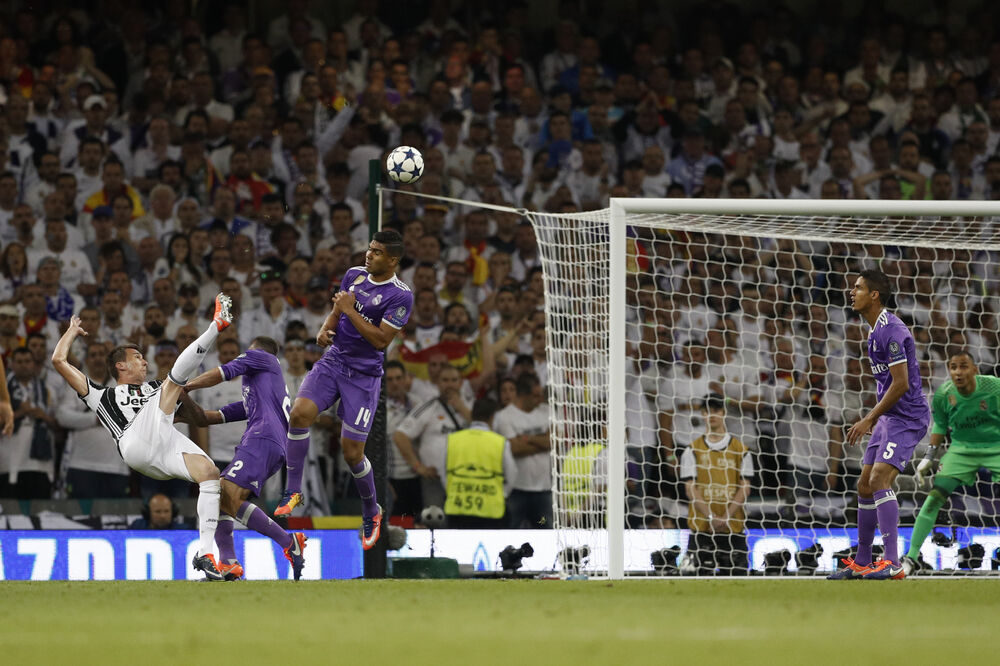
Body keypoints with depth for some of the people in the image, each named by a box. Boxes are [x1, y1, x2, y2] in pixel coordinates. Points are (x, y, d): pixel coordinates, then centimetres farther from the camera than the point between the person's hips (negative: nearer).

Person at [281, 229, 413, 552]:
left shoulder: (400, 296, -13)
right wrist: (326, 328, -2)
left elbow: (381, 339, -18)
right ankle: (293, 490, -8)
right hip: (334, 359, 5)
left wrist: (350, 311, -19)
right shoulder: (355, 274, 6)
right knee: (300, 413, -21)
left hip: (364, 374, -5)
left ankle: (372, 511, 24)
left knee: (352, 453, -3)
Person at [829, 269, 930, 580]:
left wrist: (869, 419, -16)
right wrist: (874, 417, 22)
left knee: (879, 481, -22)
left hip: (907, 417, -10)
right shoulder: (877, 330, 14)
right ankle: (861, 563, 21)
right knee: (865, 485, 12)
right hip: (889, 417, 10)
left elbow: (901, 383, -21)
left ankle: (893, 564, -25)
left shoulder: (891, 330, -18)